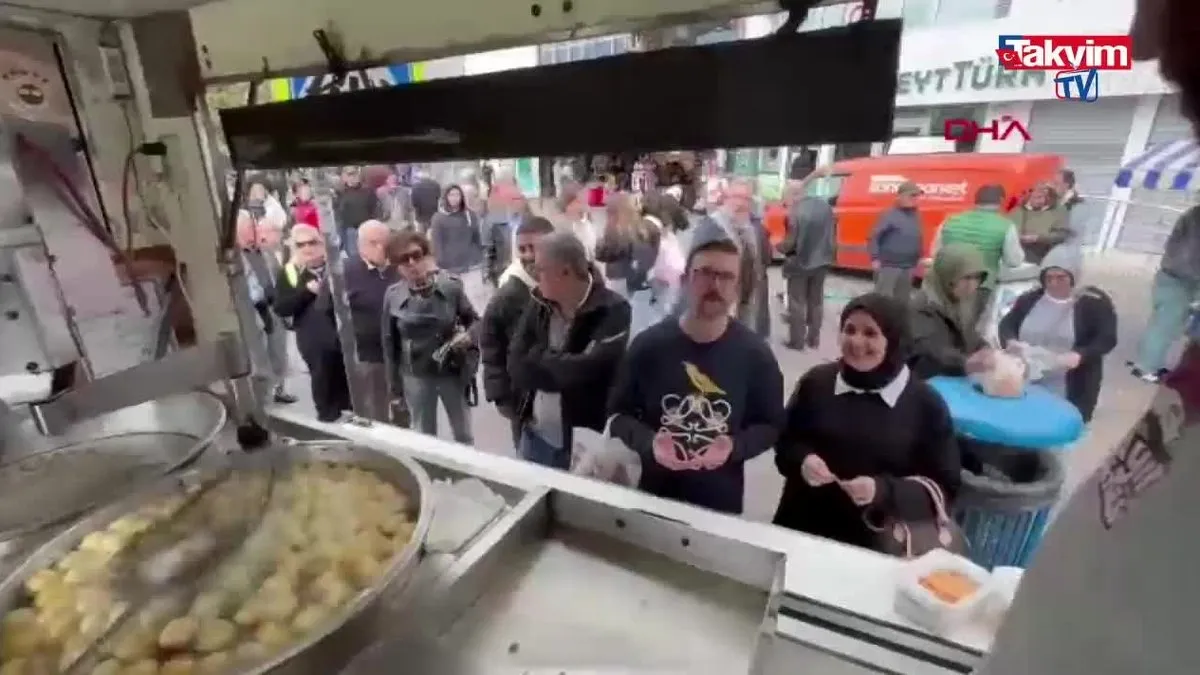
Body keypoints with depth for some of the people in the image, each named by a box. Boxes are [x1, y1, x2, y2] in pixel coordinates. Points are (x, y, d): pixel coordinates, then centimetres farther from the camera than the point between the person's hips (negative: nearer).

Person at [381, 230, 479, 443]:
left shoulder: (451, 285, -13)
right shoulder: (393, 295, -9)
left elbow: (474, 320, -1)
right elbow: (389, 342, -1)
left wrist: (468, 336, -23)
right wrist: (394, 384, 2)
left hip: (453, 371, -1)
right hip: (415, 376, 1)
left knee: (464, 436, 16)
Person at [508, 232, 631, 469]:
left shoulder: (613, 311, -18)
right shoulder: (540, 304, -2)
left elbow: (585, 371, -27)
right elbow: (516, 364, -6)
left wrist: (538, 359, -14)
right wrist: (561, 368, -21)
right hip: (535, 435, 5)